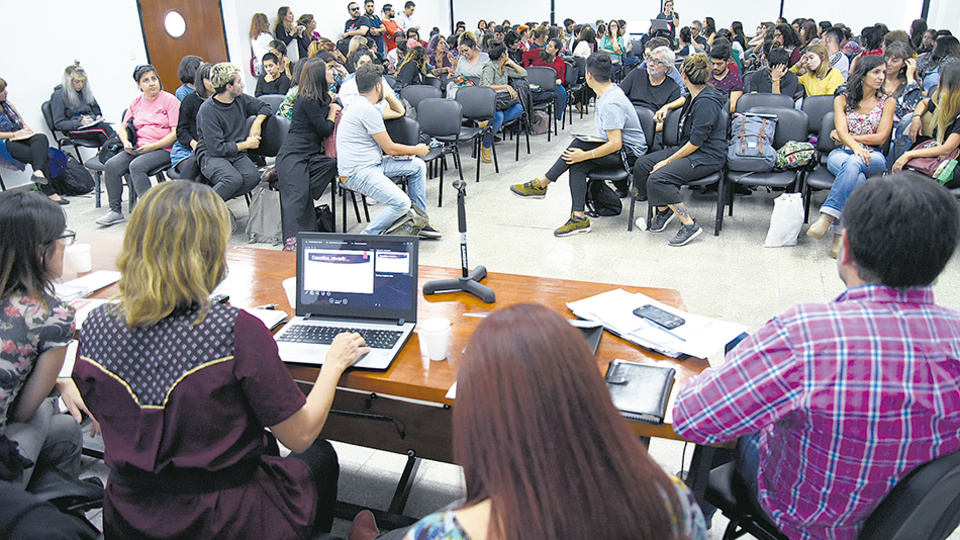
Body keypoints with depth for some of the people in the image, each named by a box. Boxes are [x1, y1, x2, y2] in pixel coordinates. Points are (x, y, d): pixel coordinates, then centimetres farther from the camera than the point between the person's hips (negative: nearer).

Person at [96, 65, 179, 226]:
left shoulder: (170, 100, -1)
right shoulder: (136, 103, 17)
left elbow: (176, 133, -9)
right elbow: (123, 128, 22)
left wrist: (152, 146, -16)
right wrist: (126, 142, -1)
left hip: (163, 149, -6)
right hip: (137, 148, 6)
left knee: (136, 166, -32)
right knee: (111, 165, -16)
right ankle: (115, 210, -7)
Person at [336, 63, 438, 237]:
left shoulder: (360, 105, 14)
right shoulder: (367, 110, -19)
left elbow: (399, 111, 29)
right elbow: (390, 148, -14)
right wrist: (416, 150, 1)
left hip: (373, 164, 11)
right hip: (357, 172, -11)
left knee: (418, 165, 11)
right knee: (401, 203, -28)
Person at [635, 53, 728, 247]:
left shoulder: (706, 102, -22)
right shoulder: (696, 95, 7)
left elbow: (696, 142, -23)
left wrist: (668, 161, -18)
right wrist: (667, 107, 26)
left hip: (707, 158, -10)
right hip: (688, 150, 10)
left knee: (657, 178, -28)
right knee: (642, 164, 0)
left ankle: (689, 225, -21)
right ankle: (663, 209, 11)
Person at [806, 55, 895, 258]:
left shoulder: (888, 102, 11)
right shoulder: (842, 100, 12)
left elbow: (880, 137, 1)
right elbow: (842, 131, -4)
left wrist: (847, 137, -2)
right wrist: (856, 146, -24)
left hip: (873, 157, 0)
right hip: (842, 153, 0)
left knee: (853, 163, -39)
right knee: (857, 179, -37)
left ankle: (827, 216, -48)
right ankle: (842, 231, -42)